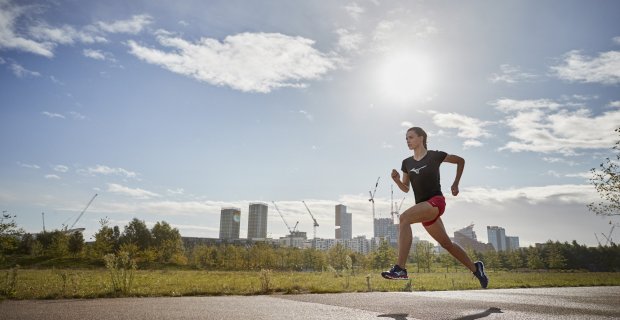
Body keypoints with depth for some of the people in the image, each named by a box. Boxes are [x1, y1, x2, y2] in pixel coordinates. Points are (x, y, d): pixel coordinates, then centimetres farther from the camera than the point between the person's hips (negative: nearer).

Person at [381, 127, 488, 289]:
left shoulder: (435, 156, -2)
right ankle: (475, 268, 37)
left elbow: (460, 161, 12)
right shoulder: (407, 163, 10)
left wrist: (456, 184, 8)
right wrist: (397, 180, -5)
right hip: (424, 209, 7)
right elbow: (406, 189, 16)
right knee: (446, 244, 15)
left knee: (404, 217, -30)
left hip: (436, 201, -6)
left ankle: (400, 269, -34)